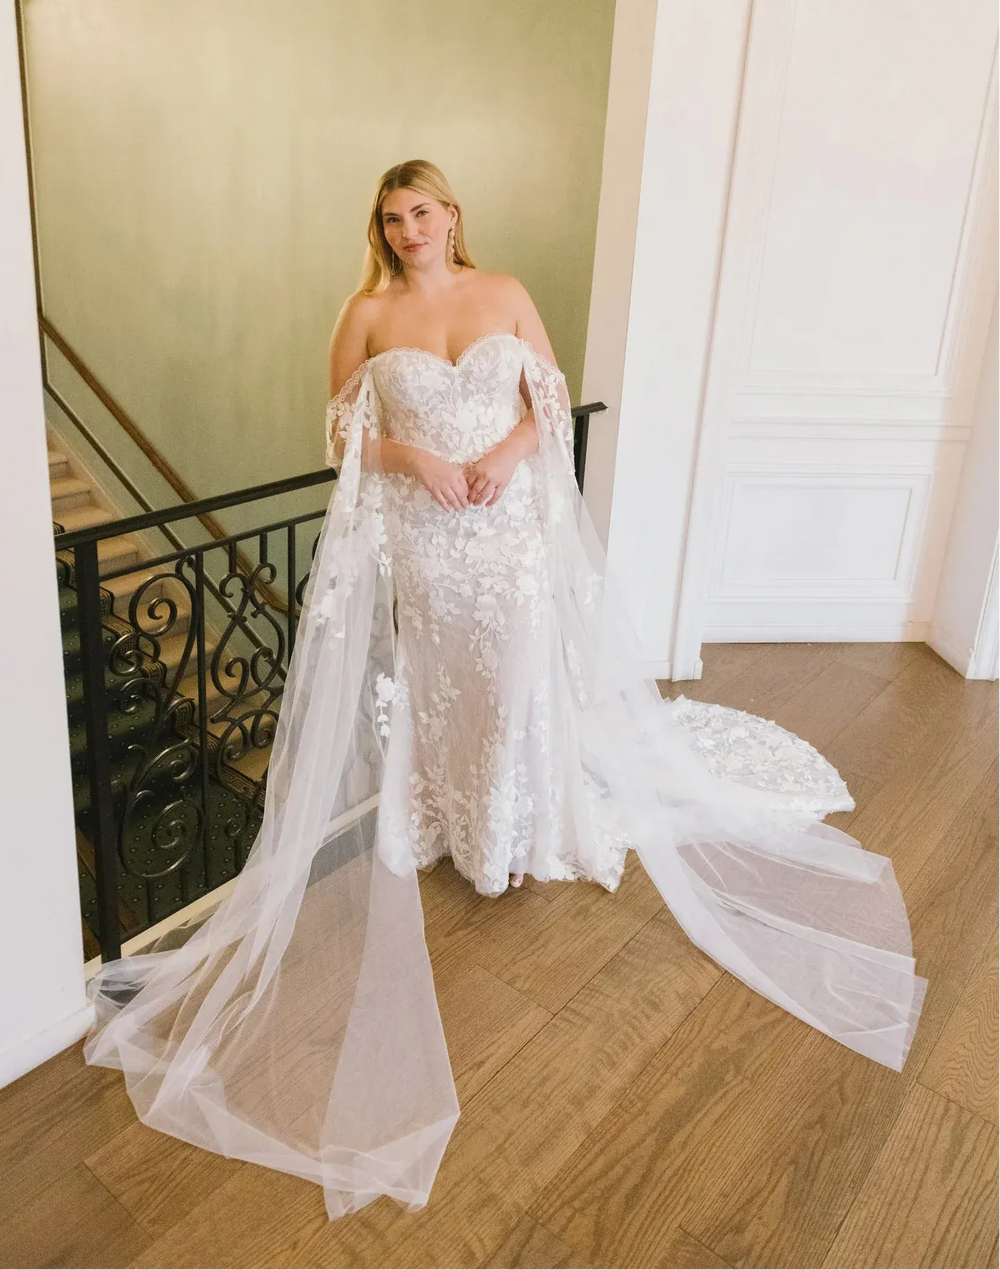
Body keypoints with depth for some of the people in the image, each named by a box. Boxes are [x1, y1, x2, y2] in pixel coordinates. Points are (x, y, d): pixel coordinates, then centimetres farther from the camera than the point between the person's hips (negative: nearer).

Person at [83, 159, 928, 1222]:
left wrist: (510, 451, -14)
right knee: (436, 676, 8)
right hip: (419, 531, 0)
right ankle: (448, 819, 28)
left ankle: (521, 826, 23)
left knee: (523, 663, 3)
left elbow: (553, 396, 5)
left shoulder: (505, 294, 4)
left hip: (515, 518, 1)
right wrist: (418, 460, -16)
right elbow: (344, 432, 1)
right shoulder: (368, 315, 1)